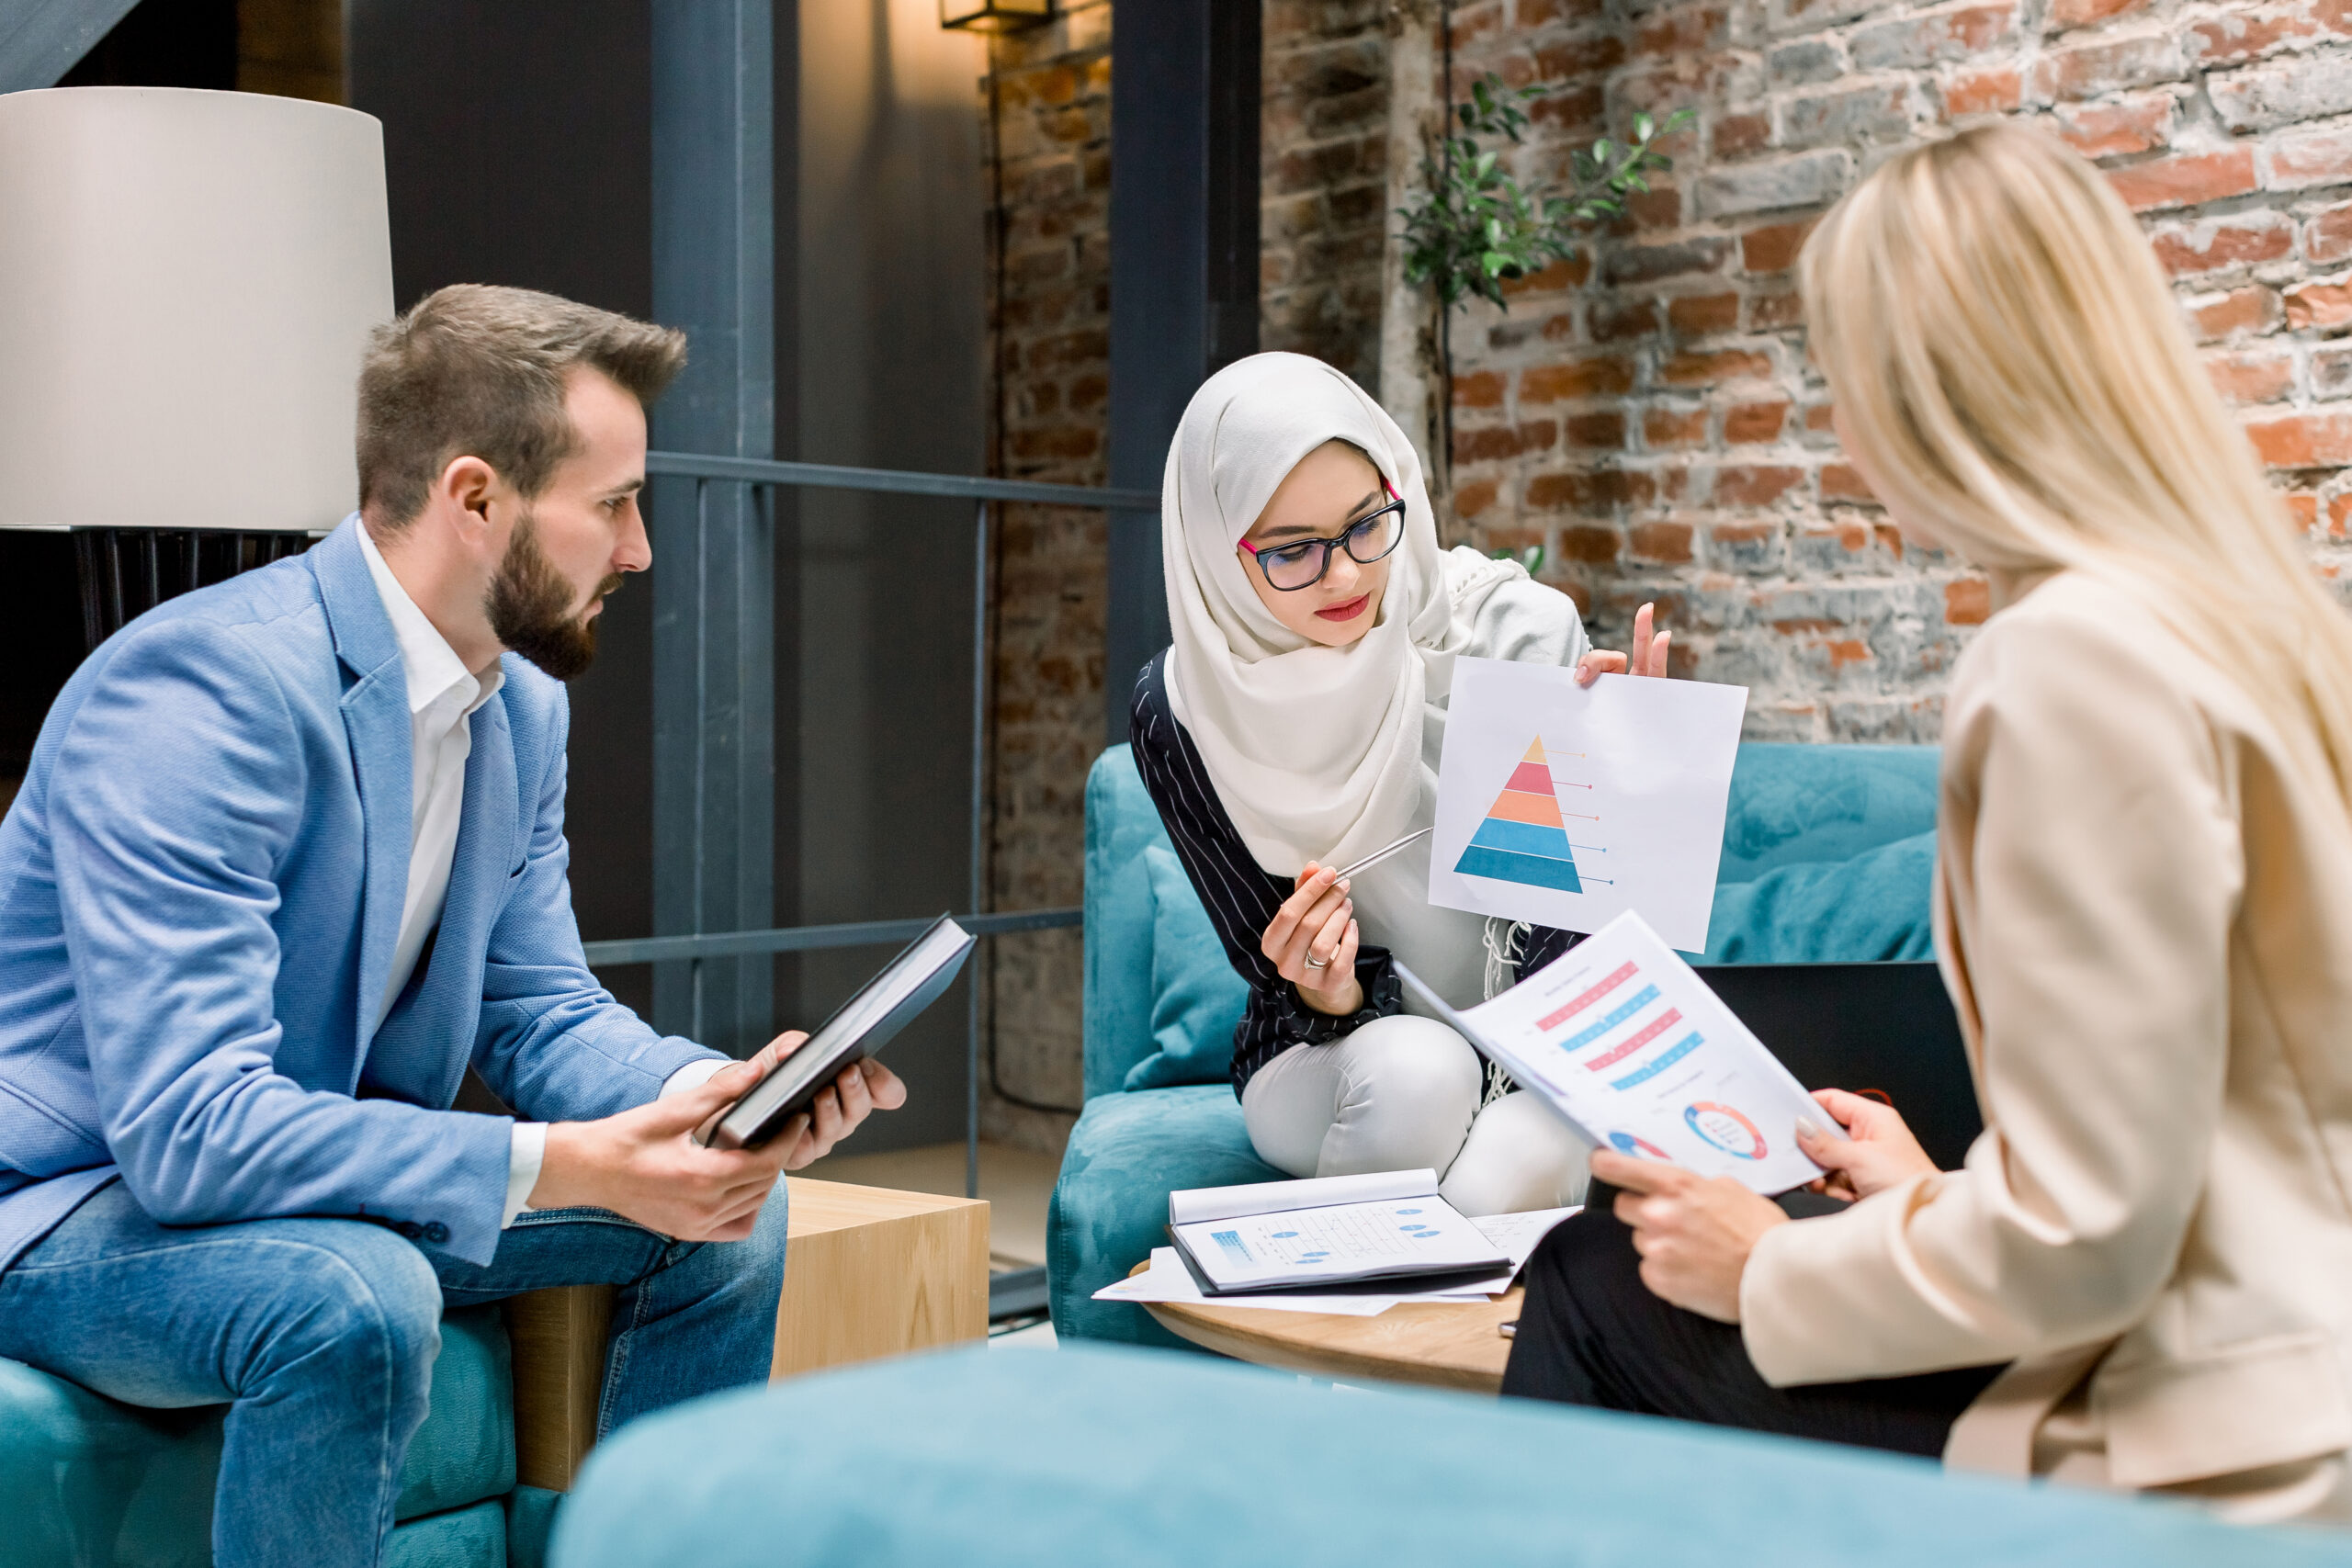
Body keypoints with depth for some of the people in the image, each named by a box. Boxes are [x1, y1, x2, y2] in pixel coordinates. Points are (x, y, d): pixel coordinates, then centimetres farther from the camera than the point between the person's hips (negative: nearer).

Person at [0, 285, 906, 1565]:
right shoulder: (207, 689, -27)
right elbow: (186, 1125, -33)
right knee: (356, 1301, -37)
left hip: (333, 1178, 8)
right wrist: (565, 1164, -35)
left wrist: (717, 1091, -15)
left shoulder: (523, 706, 0)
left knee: (727, 1220, 0)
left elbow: (541, 1014, 6)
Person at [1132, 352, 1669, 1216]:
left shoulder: (1520, 631, -17)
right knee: (1414, 1072, -35)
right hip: (1336, 1055, 1)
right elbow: (1283, 982, -8)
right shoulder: (1182, 708, -14)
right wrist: (1325, 993, -32)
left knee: (1506, 1181, -35)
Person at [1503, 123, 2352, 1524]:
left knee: (1595, 1289, 2)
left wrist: (1774, 1272, -7)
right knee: (1609, 1263, 16)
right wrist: (1943, 1202, 17)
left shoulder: (2080, 652, -21)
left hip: (2205, 1458, -9)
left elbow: (2085, 1236, -22)